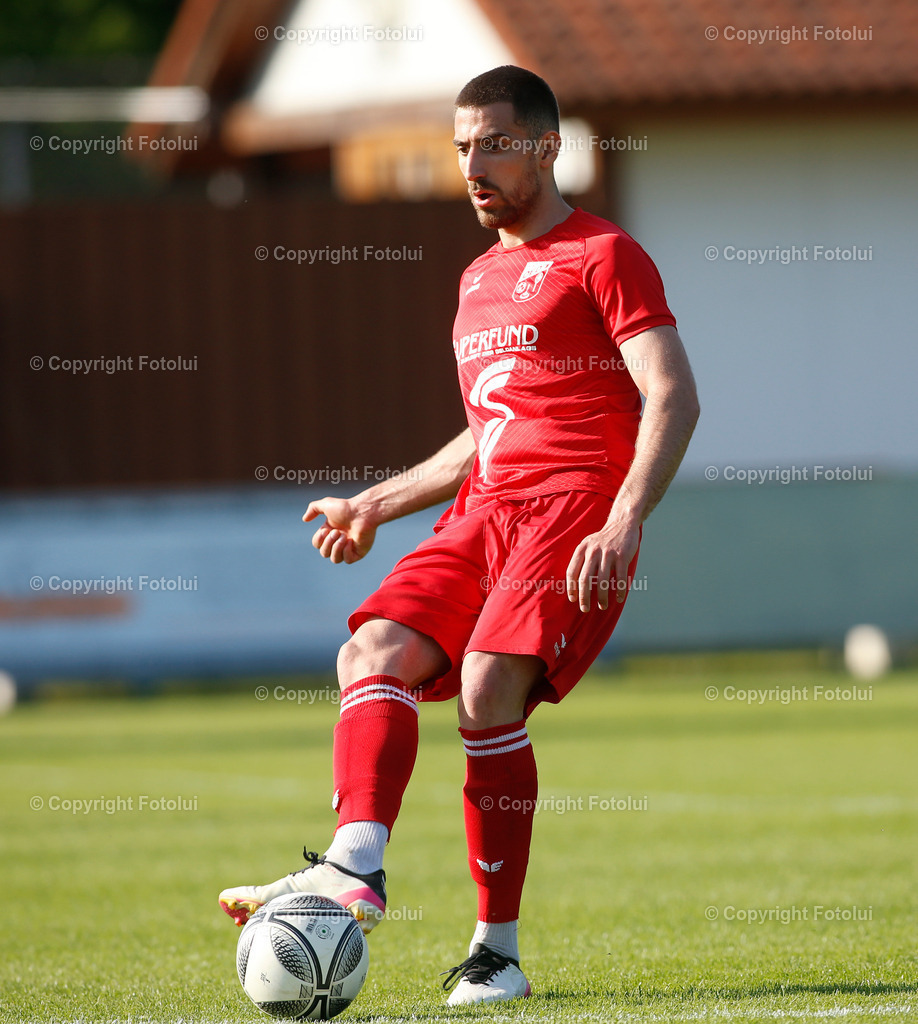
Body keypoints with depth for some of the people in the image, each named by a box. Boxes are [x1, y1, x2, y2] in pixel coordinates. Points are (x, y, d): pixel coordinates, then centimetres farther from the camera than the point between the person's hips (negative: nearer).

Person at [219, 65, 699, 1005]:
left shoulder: (602, 256, 2)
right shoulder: (480, 280, 27)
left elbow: (673, 398, -8)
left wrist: (622, 522, -22)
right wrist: (375, 505, 27)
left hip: (573, 507, -8)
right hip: (483, 510, 8)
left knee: (488, 686, -25)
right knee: (375, 652, -17)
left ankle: (499, 951, -19)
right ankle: (356, 870, -33)